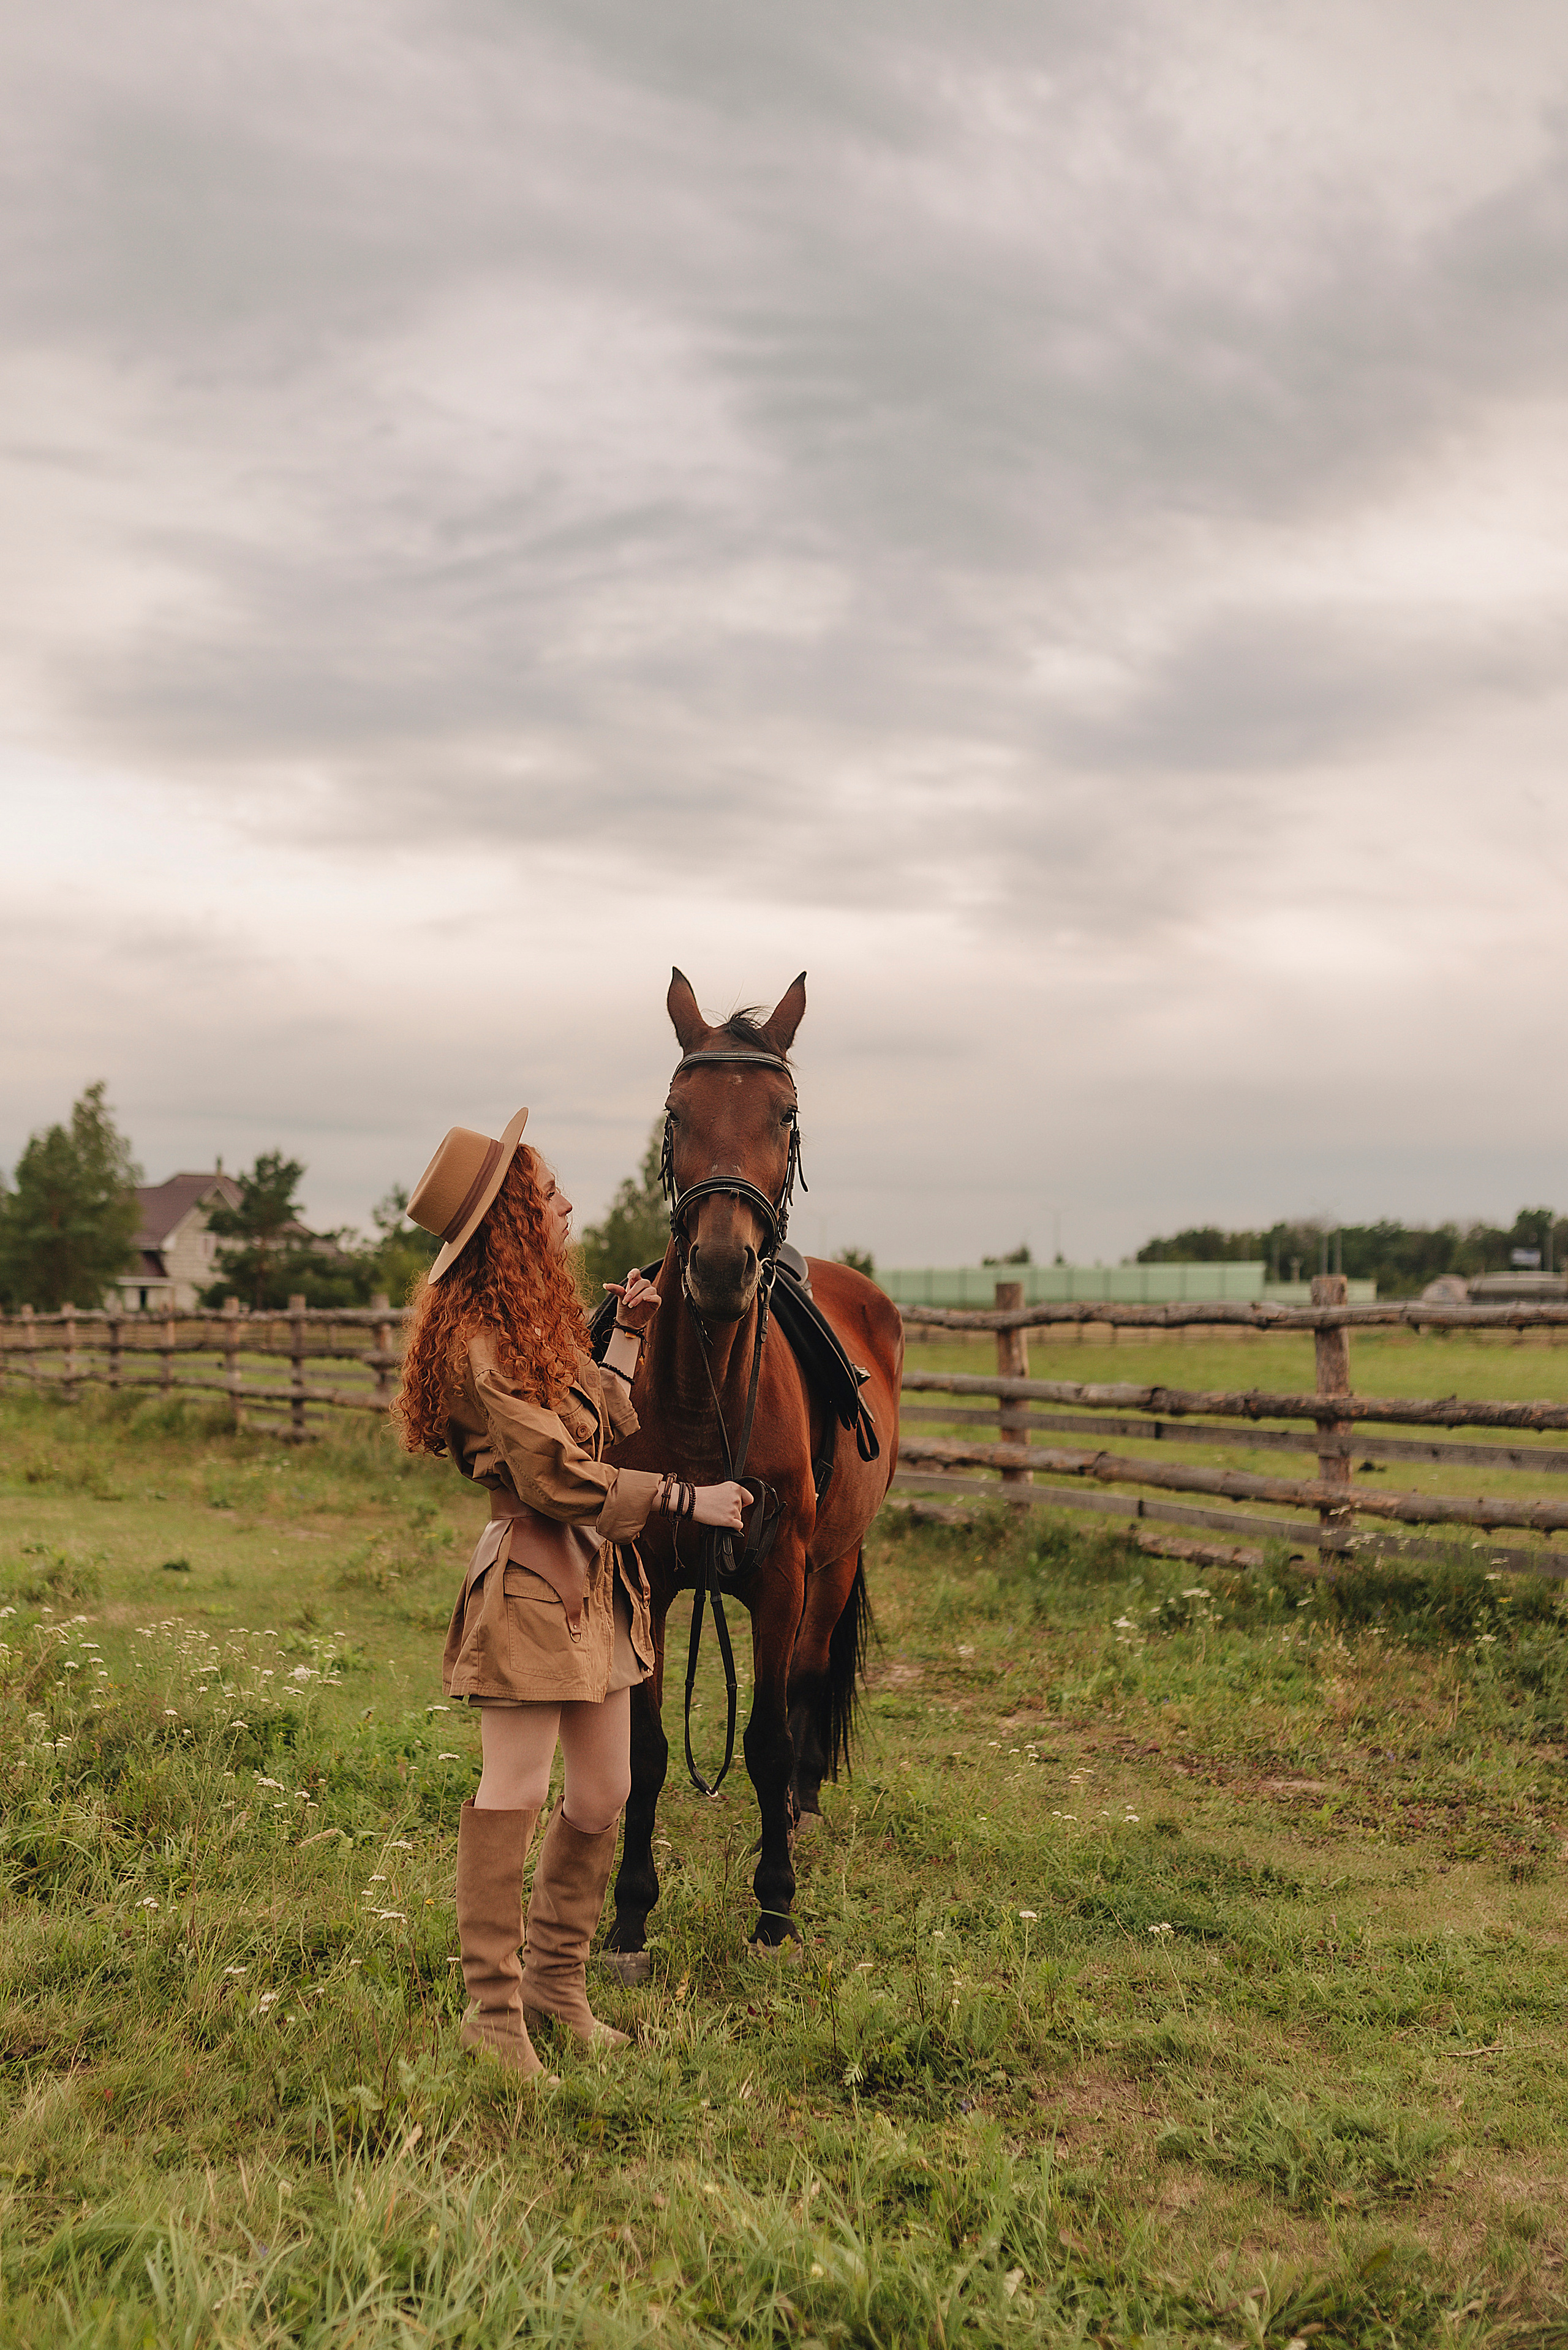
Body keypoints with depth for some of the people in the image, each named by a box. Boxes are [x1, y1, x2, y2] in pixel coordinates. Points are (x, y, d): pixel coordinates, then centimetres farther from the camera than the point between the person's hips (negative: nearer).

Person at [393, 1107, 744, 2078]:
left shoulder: (541, 1315, 15)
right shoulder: (481, 1342, -17)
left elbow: (606, 1418, 21)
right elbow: (562, 1478, -19)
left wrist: (628, 1336, 19)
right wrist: (688, 1498, -14)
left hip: (598, 1579, 10)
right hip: (531, 1576, -10)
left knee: (602, 1798, 13)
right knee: (516, 1794, -1)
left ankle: (558, 1978, 29)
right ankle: (494, 2011, 10)